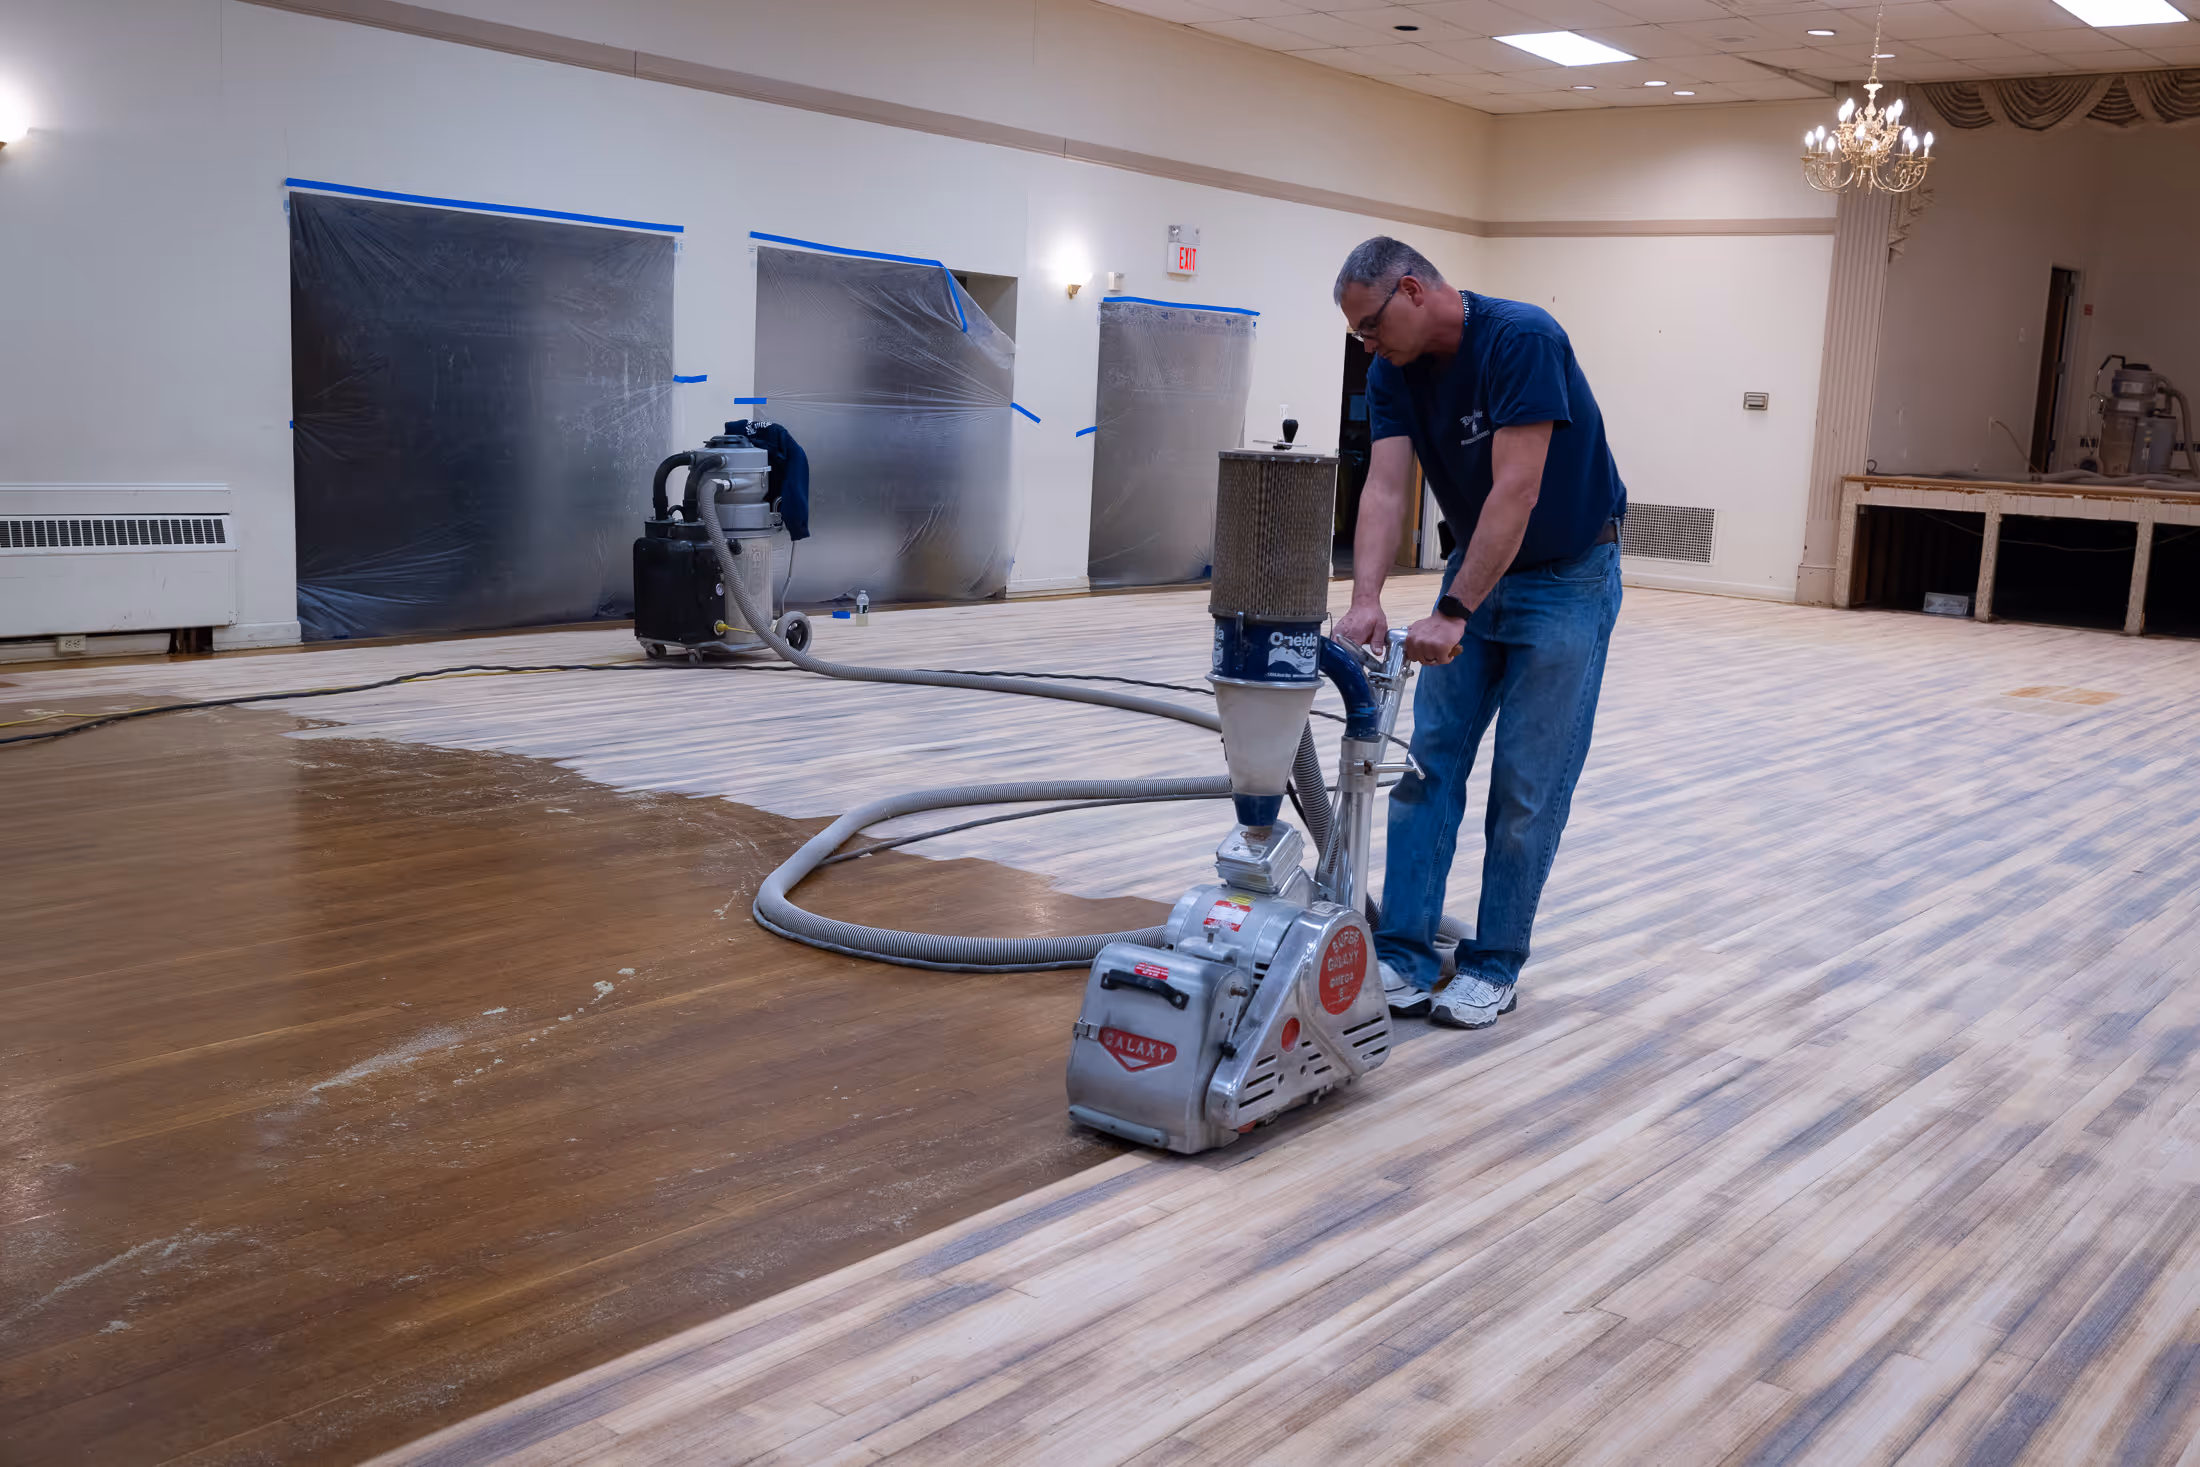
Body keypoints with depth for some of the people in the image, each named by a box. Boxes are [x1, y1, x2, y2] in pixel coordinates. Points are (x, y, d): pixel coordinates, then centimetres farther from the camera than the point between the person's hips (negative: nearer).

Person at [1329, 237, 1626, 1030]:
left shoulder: (1522, 338, -25)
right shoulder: (1394, 369, -4)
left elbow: (1516, 491, -31)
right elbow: (1385, 488, -15)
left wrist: (1452, 612, -34)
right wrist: (1365, 601, -30)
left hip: (1566, 577, -7)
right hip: (1478, 568, 7)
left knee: (1527, 784, -3)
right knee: (1429, 764, 1)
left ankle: (1494, 965, 8)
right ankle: (1405, 953, 5)